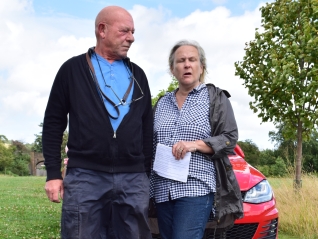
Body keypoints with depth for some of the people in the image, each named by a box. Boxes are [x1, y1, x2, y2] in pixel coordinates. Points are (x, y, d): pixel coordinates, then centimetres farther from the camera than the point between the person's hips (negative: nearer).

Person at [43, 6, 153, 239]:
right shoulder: (73, 69, 5)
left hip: (133, 179, 3)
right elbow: (54, 123, 4)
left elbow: (147, 128, 15)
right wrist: (53, 173, -2)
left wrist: (146, 173, 11)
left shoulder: (138, 75, 14)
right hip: (85, 176, -3)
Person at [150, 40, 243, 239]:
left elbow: (230, 139, -3)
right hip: (163, 190, 5)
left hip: (197, 187, -5)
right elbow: (151, 142, 17)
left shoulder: (216, 98, 4)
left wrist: (195, 144, -17)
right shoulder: (162, 103, 17)